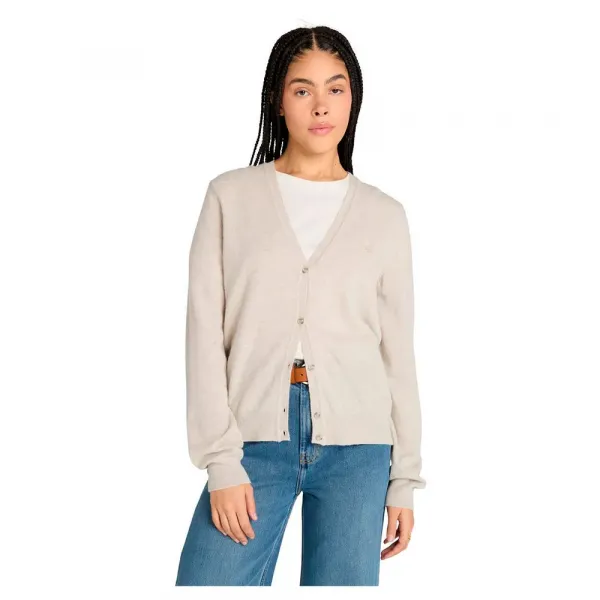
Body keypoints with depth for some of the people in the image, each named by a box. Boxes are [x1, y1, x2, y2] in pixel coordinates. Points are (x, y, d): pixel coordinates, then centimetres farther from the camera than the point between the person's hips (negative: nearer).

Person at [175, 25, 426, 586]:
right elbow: (206, 333, 0)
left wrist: (405, 477, 7)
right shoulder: (231, 196, 5)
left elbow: (397, 351, 9)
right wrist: (222, 462, -7)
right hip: (255, 439, -1)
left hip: (356, 444, 1)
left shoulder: (384, 215, 9)